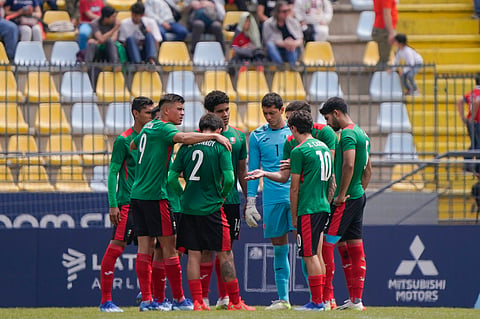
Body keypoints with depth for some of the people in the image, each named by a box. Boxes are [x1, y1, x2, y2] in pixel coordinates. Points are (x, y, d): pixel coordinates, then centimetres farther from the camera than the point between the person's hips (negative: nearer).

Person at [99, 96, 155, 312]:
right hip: (127, 203, -6)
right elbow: (113, 173, -6)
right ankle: (106, 300, -8)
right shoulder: (124, 140, -5)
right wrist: (113, 204, -12)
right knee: (116, 247, -9)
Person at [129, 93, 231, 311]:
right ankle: (179, 299, 2)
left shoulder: (148, 128, 16)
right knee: (169, 246, -2)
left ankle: (146, 299, 2)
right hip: (155, 195, -9)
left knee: (145, 246, 5)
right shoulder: (163, 128, -9)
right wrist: (215, 136, -32)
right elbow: (183, 137, -29)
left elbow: (133, 145, 35)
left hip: (137, 194, 9)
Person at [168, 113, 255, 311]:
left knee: (193, 255, 8)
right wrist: (222, 195, 5)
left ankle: (197, 302, 5)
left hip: (189, 208, 4)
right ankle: (235, 301, 8)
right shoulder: (220, 147, -5)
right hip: (212, 208, -3)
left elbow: (171, 178, 2)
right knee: (225, 254, 4)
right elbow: (229, 179, -13)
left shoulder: (187, 146, 5)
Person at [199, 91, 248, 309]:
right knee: (207, 249, -4)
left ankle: (224, 296, 17)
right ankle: (203, 297, -1)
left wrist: (248, 200, 15)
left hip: (231, 199, 5)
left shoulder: (238, 136, 10)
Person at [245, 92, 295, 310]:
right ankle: (283, 298, 11)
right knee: (279, 248, 6)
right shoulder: (257, 136, 9)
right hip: (272, 198, 2)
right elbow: (252, 170, 12)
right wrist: (250, 202, 6)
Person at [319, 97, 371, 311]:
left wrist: (341, 195, -20)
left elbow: (349, 165, -24)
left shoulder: (348, 134, -13)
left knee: (326, 245, -9)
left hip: (346, 200, -10)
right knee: (355, 248, 9)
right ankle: (356, 299, 10)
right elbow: (368, 169, 23)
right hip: (358, 197, 10)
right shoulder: (361, 134, 17)